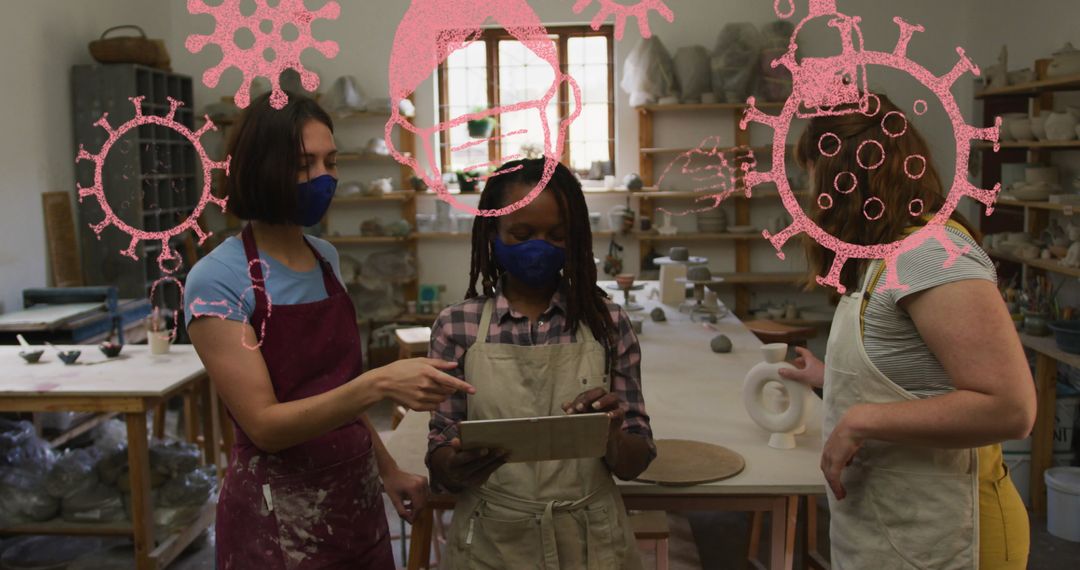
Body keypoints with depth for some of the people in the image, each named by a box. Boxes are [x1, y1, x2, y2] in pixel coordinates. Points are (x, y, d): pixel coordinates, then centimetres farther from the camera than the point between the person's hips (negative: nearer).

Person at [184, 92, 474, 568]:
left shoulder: (327, 258, 4)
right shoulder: (218, 279, -17)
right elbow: (264, 424, -21)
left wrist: (387, 469, 15)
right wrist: (379, 384, -31)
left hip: (356, 495, 6)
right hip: (277, 515, -6)